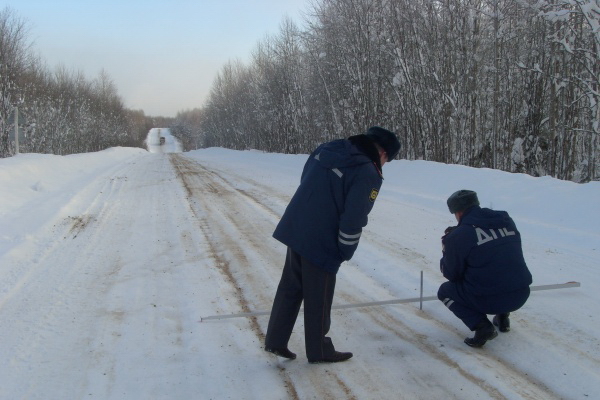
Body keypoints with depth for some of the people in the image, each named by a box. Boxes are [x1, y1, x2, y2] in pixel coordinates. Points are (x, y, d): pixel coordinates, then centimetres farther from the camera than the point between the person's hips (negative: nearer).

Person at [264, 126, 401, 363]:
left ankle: (275, 341, 28)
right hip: (322, 244, -7)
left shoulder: (326, 149, 6)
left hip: (294, 231, 7)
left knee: (290, 288, 19)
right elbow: (353, 220, -19)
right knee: (318, 299, 9)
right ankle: (319, 351, 25)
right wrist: (346, 252, -3)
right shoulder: (368, 174, -15)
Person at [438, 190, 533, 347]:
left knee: (445, 291, 19)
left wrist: (447, 249, 18)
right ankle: (503, 317, 26)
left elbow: (451, 274, 0)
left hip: (488, 300, -6)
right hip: (521, 295, 6)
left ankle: (481, 325, 0)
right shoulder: (506, 220, 6)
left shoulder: (458, 236, -10)